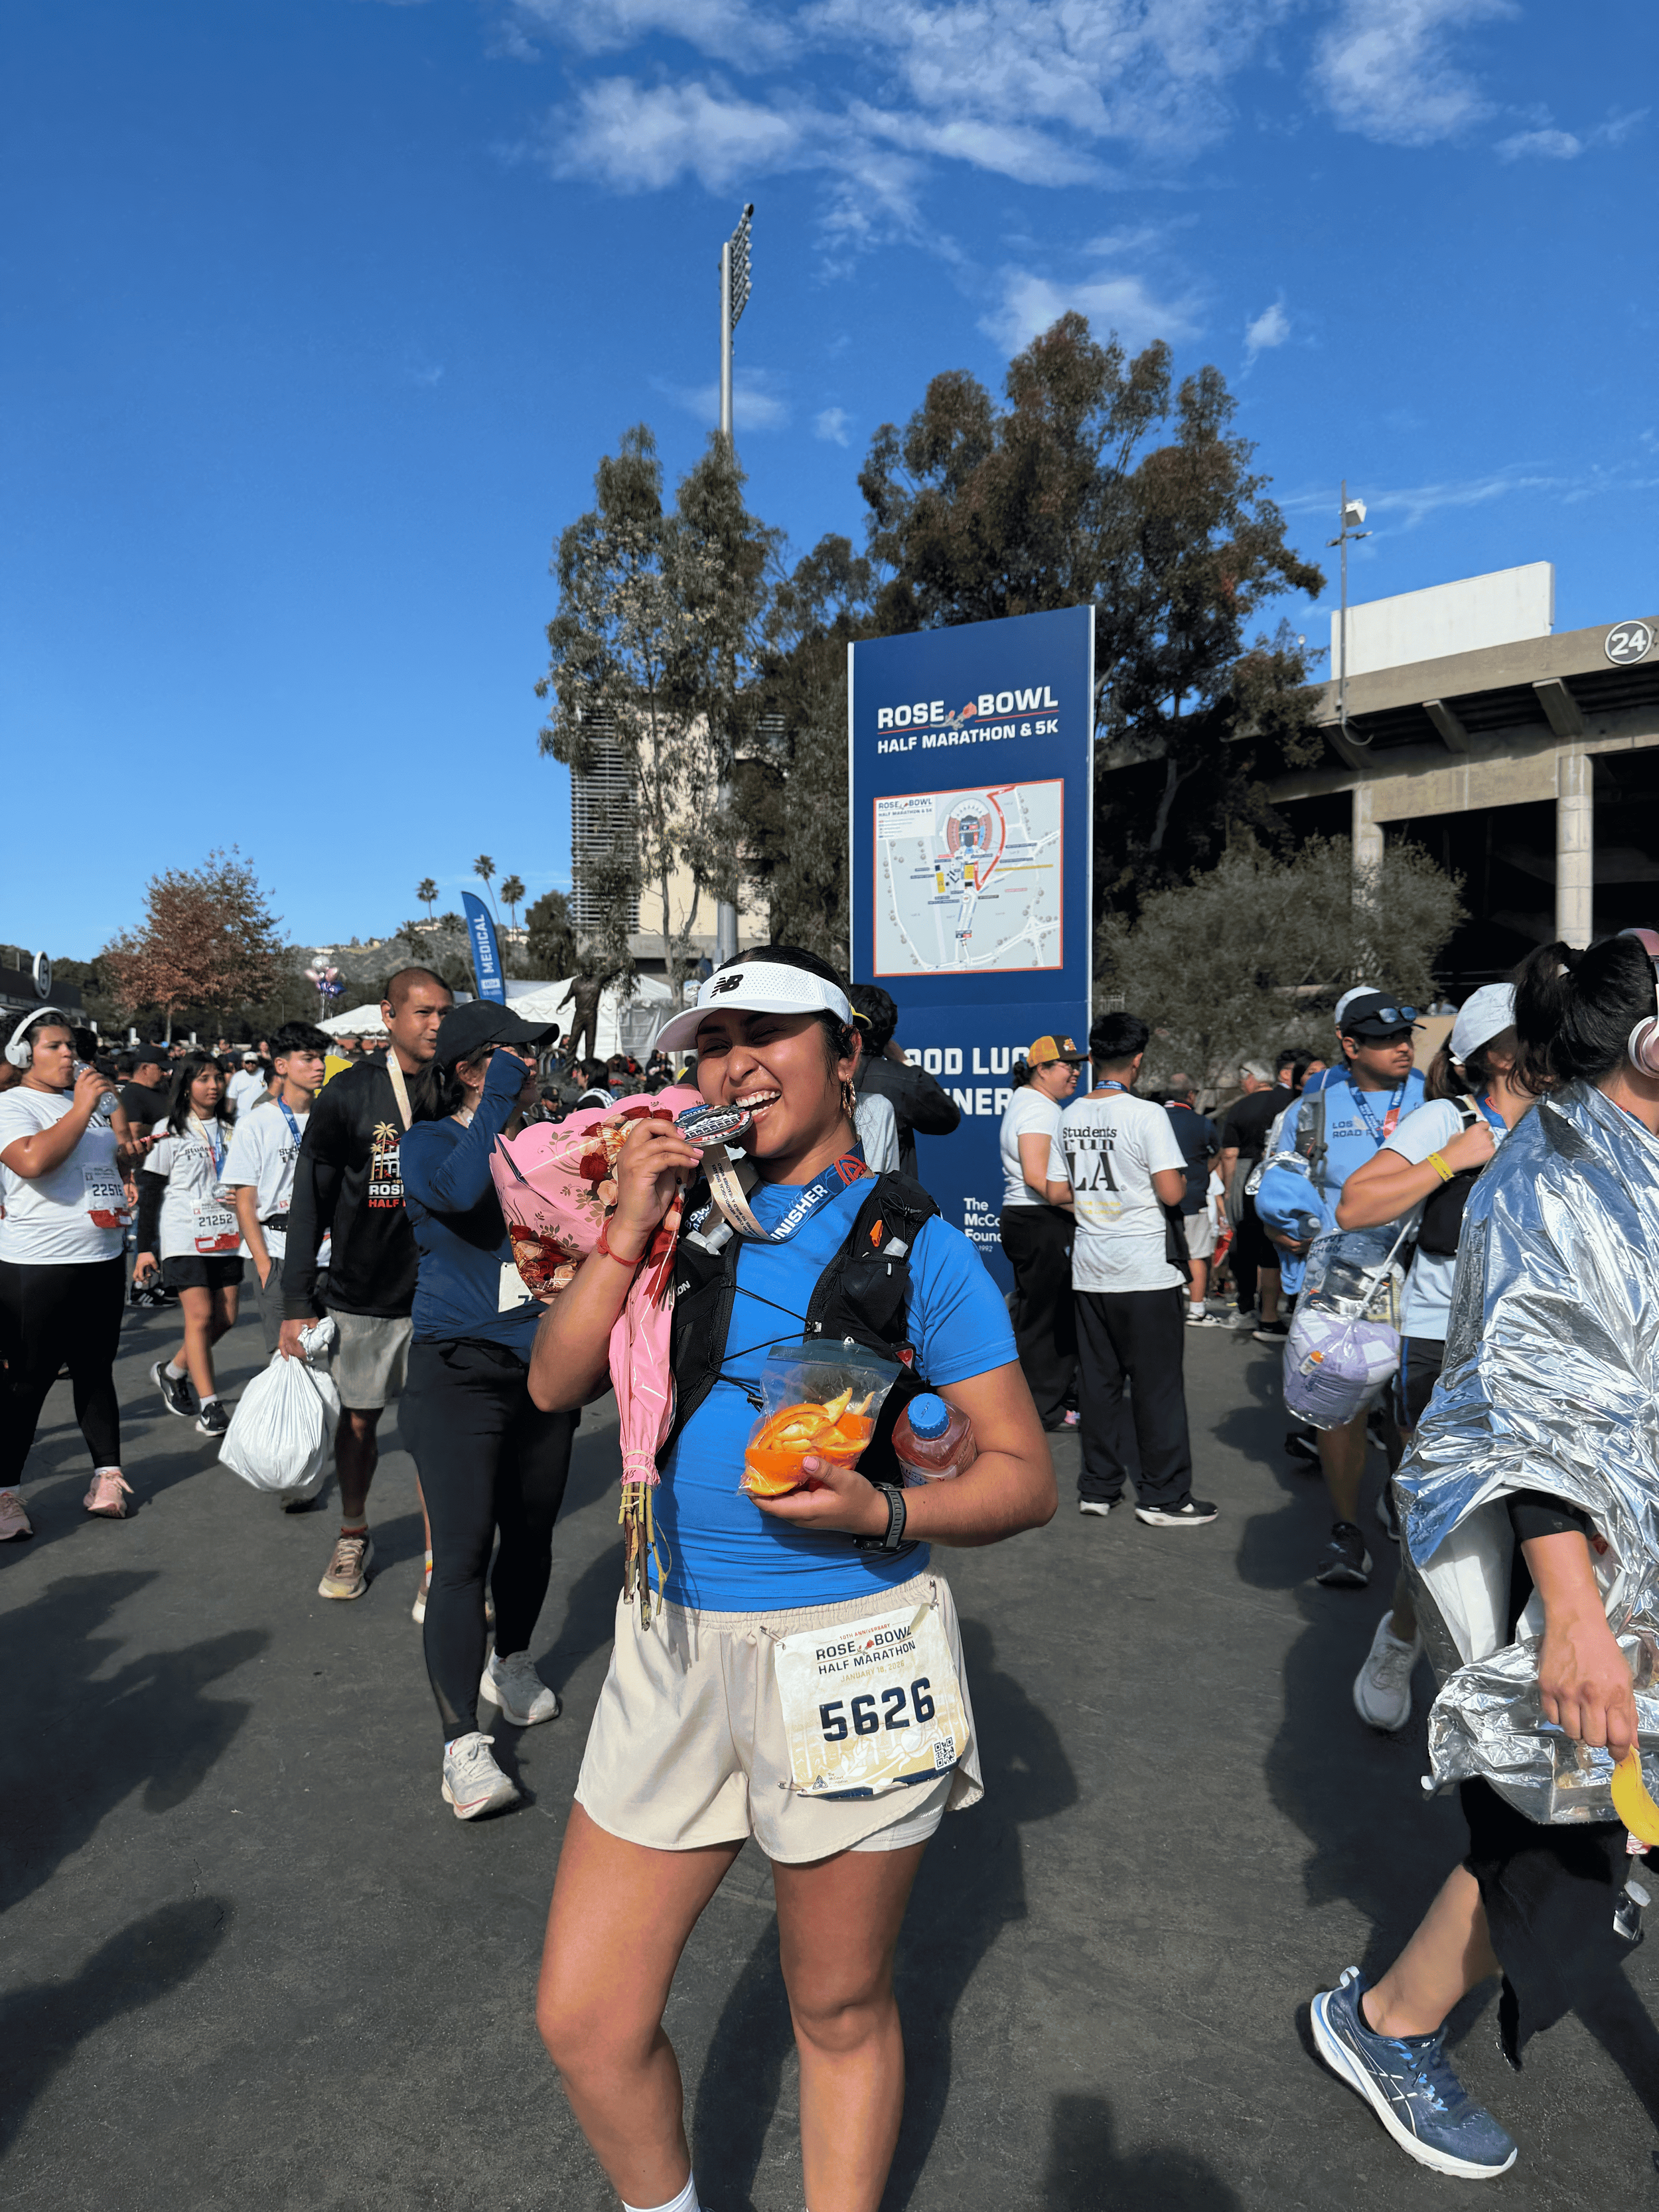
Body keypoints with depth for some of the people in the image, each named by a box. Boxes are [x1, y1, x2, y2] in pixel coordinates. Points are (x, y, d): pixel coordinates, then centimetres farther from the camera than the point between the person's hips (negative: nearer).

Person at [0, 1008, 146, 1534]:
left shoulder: (97, 1098, 14)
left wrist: (129, 1154, 9)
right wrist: (81, 1109, -22)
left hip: (104, 1259, 7)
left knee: (96, 1371, 14)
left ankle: (108, 1473, 23)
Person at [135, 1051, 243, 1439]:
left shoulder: (231, 1130, 13)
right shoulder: (169, 1132, 0)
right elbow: (149, 1193, 0)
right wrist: (145, 1247, -4)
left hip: (226, 1236, 5)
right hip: (184, 1237, -5)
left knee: (225, 1318, 3)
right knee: (200, 1316, -10)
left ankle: (172, 1371, 26)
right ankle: (209, 1407, -5)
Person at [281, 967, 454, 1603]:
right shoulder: (347, 1095, -6)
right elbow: (309, 1203, -3)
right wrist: (297, 1304, -6)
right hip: (364, 1294, 0)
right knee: (358, 1421, 15)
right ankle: (353, 1537, 38)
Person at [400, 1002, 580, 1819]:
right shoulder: (430, 1142, -6)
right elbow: (460, 1190, -29)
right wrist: (500, 1100, -21)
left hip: (541, 1367, 6)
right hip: (460, 1368, -5)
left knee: (531, 1534, 16)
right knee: (461, 1553, -9)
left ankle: (511, 1662, 41)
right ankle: (462, 1743, -3)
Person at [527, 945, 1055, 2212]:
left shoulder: (915, 1245, -6)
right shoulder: (689, 1213, 6)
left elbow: (1026, 1477, -5)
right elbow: (555, 1385, 1)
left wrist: (881, 1511, -22)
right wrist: (630, 1230, -10)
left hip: (849, 1647, -3)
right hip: (678, 1644, 4)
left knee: (842, 2014, 16)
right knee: (584, 2021, 11)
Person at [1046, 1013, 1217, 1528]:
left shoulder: (1070, 1117, 6)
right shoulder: (1147, 1115, -13)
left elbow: (1056, 1192, 9)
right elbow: (1171, 1193, -17)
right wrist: (1182, 1176, 3)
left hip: (1090, 1267, 6)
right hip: (1145, 1268, -6)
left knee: (1098, 1379, 12)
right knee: (1157, 1383, 3)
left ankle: (1099, 1486, 19)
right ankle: (1164, 1495, 9)